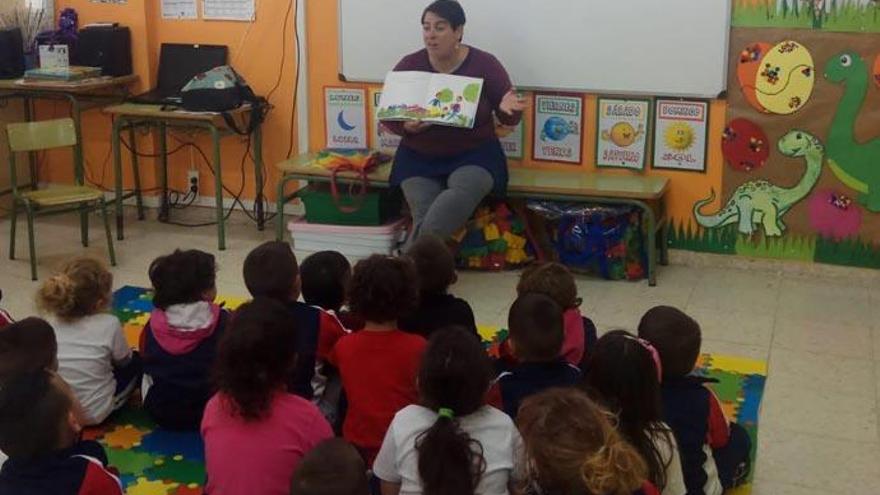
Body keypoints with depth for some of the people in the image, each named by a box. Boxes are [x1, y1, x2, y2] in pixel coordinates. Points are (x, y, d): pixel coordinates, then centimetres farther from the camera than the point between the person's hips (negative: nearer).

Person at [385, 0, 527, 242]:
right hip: (419, 157, 2)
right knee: (424, 213, -28)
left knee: (463, 191, -35)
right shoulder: (409, 65, 2)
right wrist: (406, 126, -17)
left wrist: (507, 109, -22)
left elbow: (507, 119, 3)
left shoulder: (485, 64, -2)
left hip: (474, 154, -2)